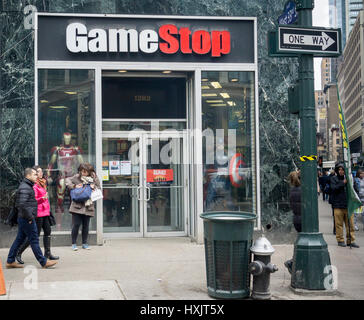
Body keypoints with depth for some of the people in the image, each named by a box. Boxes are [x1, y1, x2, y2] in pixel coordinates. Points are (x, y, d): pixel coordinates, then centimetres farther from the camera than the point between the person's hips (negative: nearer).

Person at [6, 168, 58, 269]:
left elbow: (17, 204, 23)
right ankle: (44, 262, 0)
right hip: (27, 219, -10)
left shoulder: (27, 186, 16)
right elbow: (22, 204, -26)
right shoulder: (25, 188, -16)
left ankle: (10, 261, 18)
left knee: (19, 239, 13)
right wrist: (29, 217, -20)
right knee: (34, 240, -4)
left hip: (22, 219, 10)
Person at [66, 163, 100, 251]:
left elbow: (99, 189, 12)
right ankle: (74, 243, 11)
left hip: (88, 206, 2)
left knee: (86, 225, 9)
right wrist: (74, 186, -11)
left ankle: (84, 243, 21)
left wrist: (94, 187, -9)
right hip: (77, 205, -2)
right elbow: (67, 181, 3)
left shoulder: (94, 178, 5)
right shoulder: (77, 177, -1)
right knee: (76, 225, -2)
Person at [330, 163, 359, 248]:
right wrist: (343, 183, -18)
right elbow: (333, 188, -12)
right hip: (338, 205, -3)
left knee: (350, 224, 2)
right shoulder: (333, 179, 4)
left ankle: (351, 241, 8)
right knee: (339, 224, 1)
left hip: (348, 205, 3)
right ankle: (340, 240, 11)